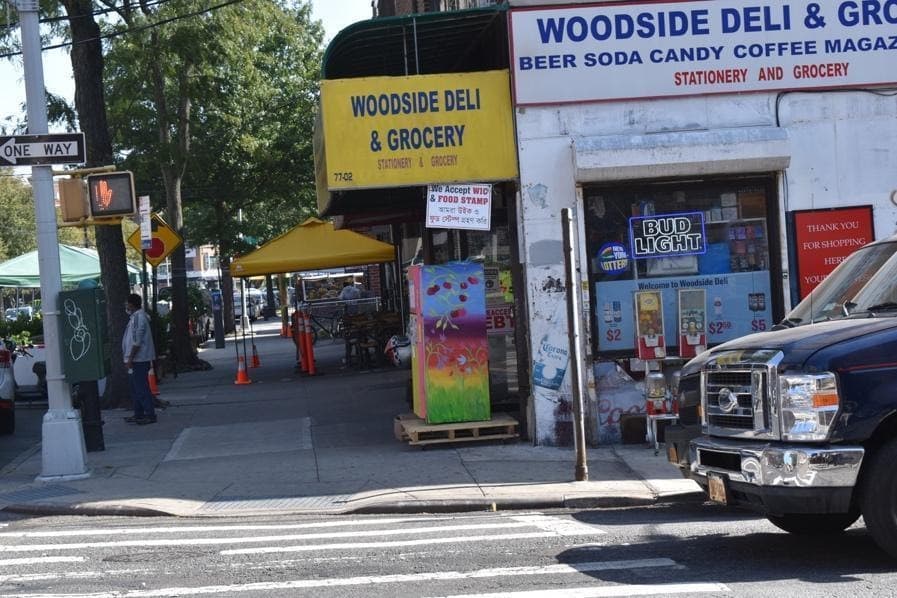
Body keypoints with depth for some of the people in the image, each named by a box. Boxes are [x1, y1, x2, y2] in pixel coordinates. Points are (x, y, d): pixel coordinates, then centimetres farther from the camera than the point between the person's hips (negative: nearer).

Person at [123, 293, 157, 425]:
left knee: (141, 388, -9)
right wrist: (130, 358, 21)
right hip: (136, 359, 11)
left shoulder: (139, 317, -16)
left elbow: (137, 341, -21)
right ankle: (139, 414, 20)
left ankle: (150, 415, -8)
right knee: (135, 388, 14)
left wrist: (130, 358, -20)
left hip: (139, 359, -11)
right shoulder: (135, 316, 17)